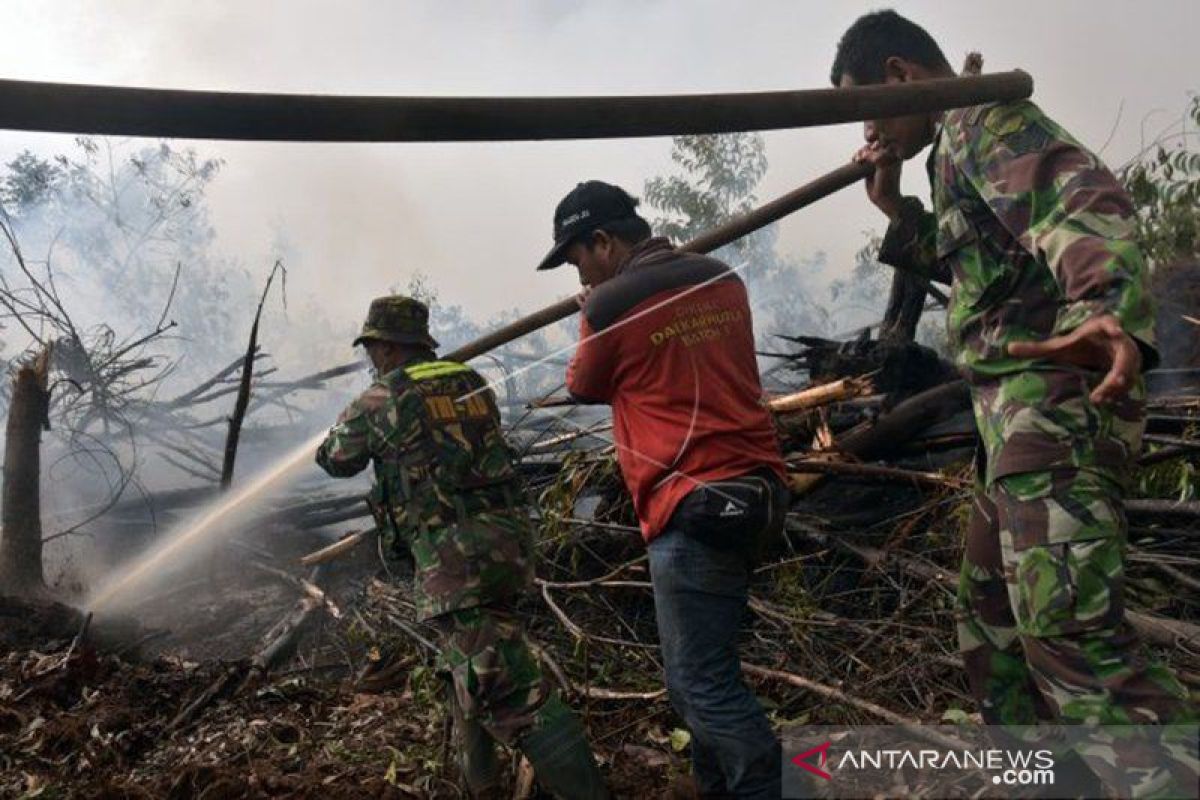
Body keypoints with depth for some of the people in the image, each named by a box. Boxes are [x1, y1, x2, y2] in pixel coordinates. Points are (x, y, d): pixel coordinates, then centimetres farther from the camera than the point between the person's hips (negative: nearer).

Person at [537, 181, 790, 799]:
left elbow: (585, 388, 8)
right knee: (701, 667, 20)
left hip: (694, 510, -9)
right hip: (753, 488, 9)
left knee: (703, 683, -1)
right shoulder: (724, 280, 10)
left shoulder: (610, 305, -9)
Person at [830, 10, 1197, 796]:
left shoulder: (984, 115, -6)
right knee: (990, 610, 17)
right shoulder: (965, 141, 24)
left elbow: (1084, 200, -25)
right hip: (1028, 407, 11)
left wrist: (1110, 310, -45)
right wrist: (897, 209, 25)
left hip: (1054, 397, -11)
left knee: (1067, 626, -21)